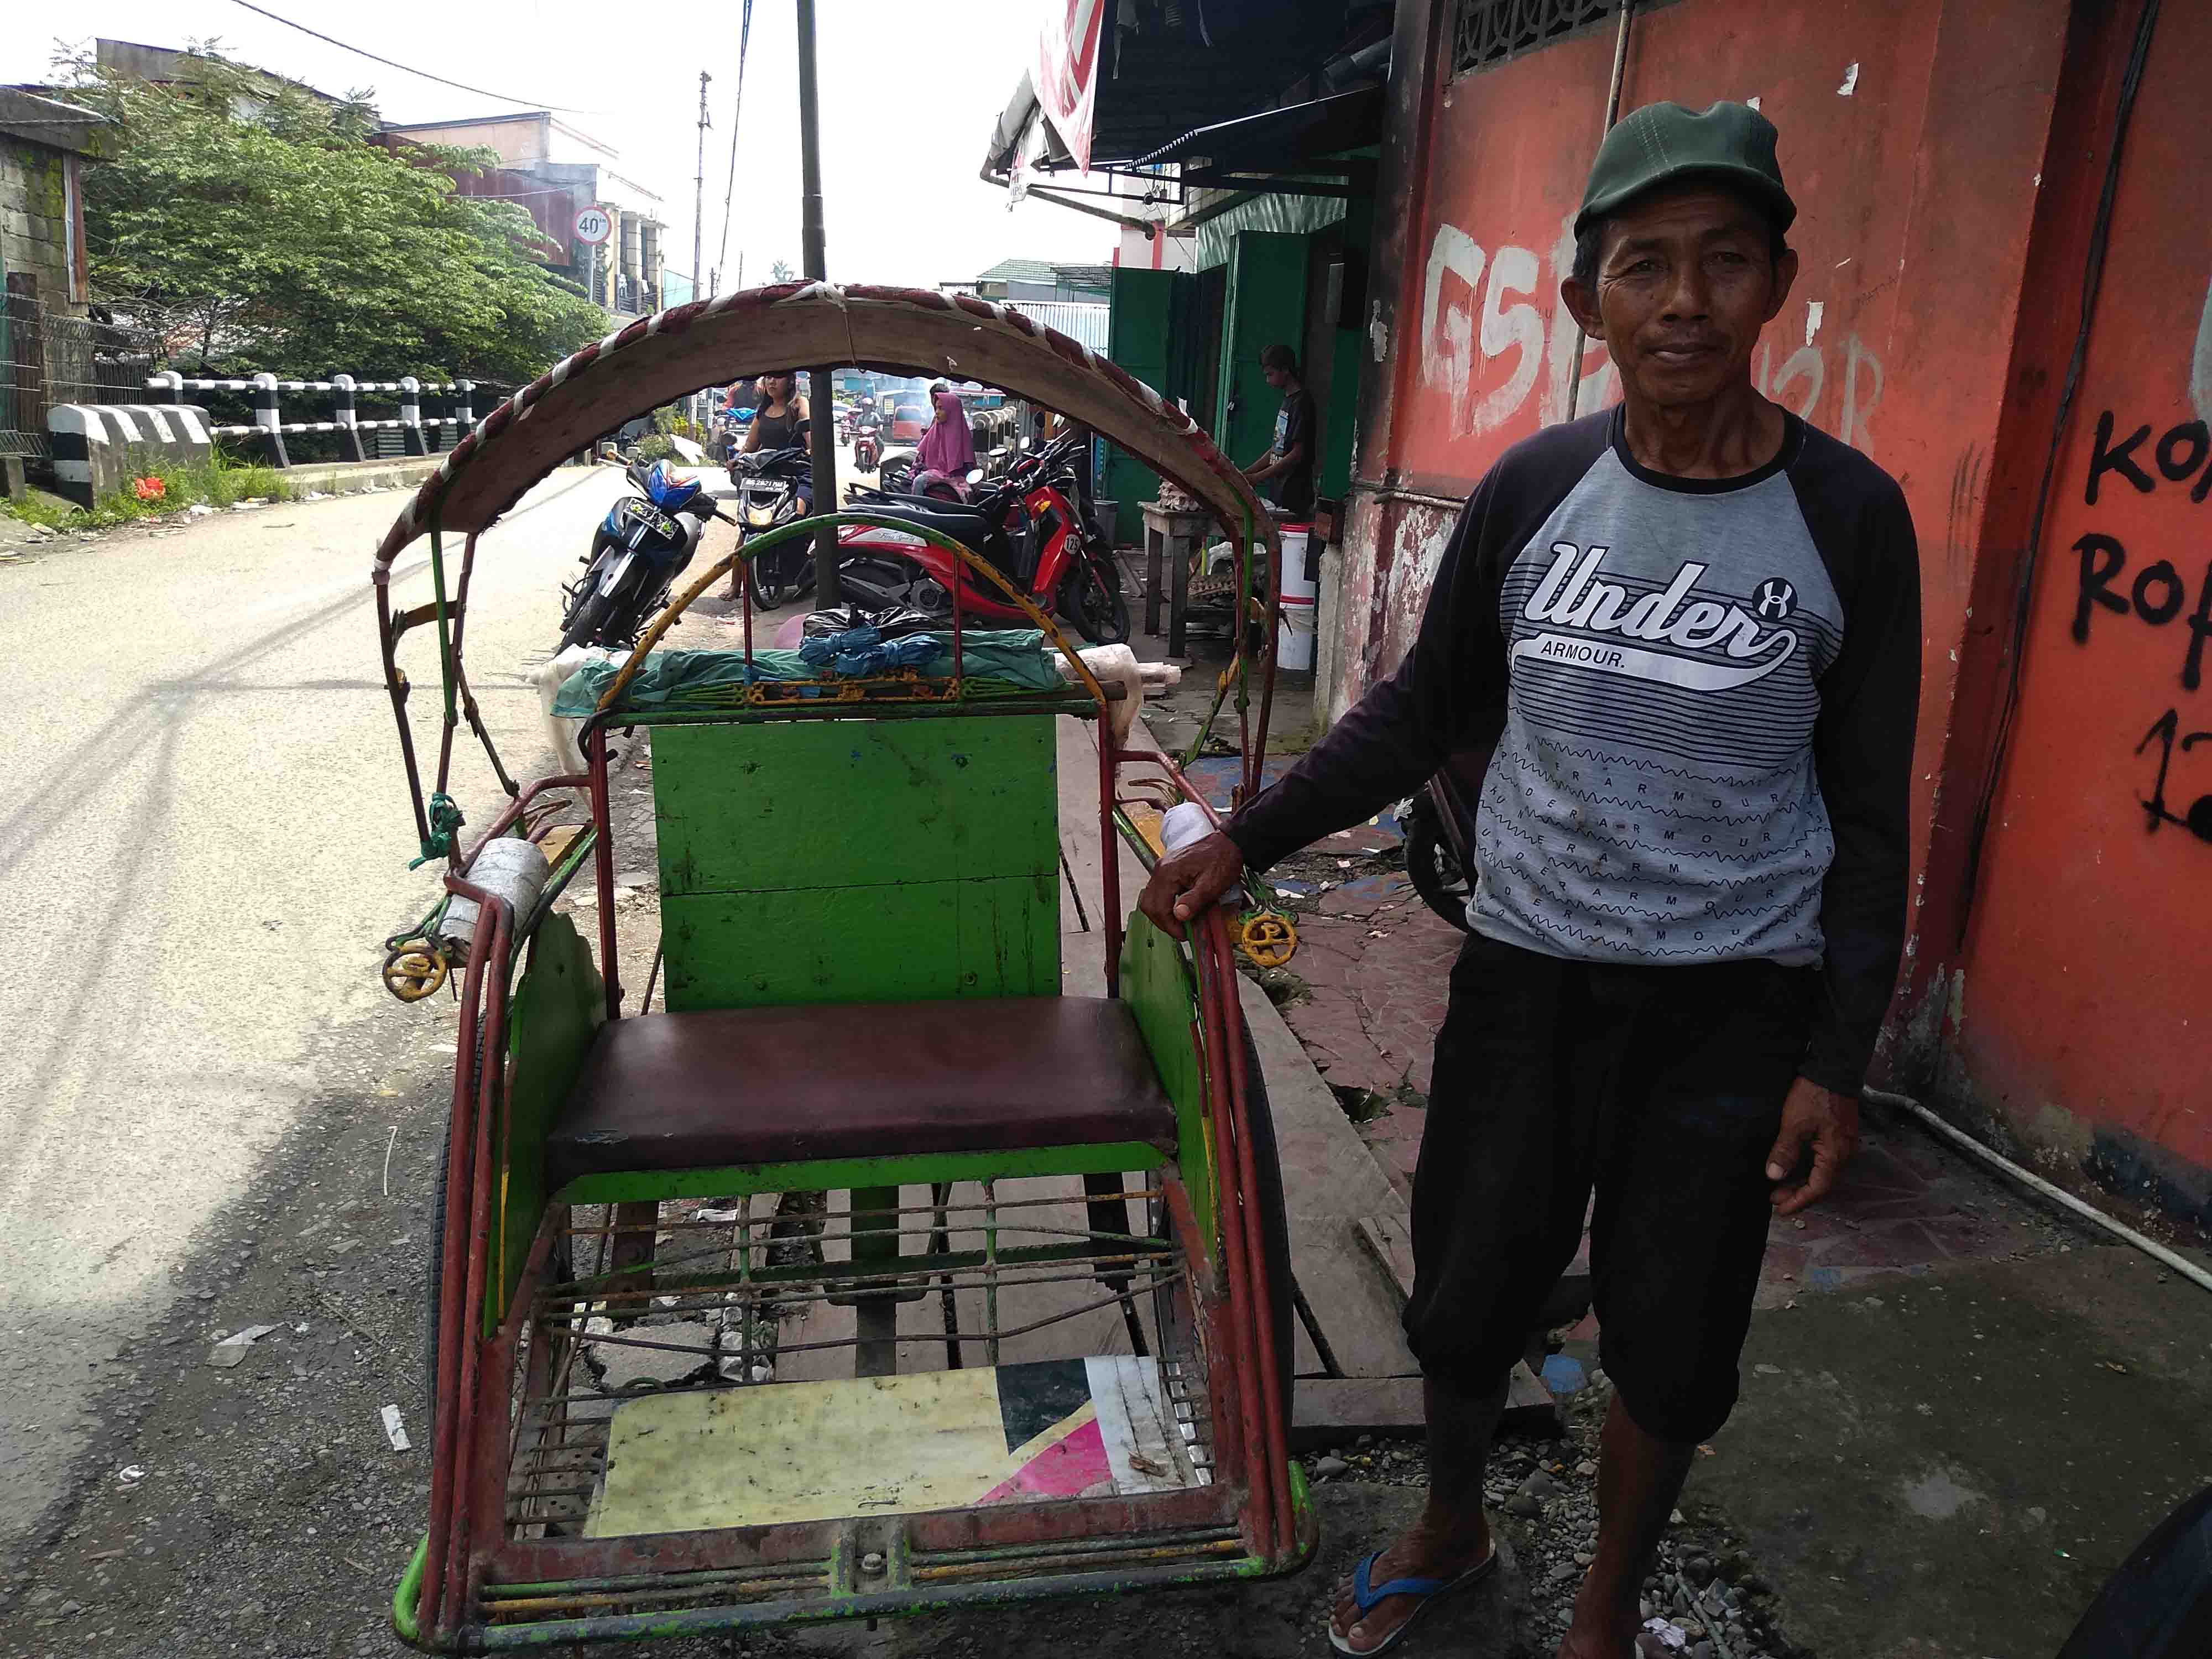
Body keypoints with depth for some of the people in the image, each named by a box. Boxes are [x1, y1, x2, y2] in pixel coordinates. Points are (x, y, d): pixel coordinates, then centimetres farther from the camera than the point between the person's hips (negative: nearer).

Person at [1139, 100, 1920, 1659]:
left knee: (1669, 1341, 13)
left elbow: (1869, 815, -3)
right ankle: (1452, 1530, 46)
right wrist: (1250, 836, 2)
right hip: (1528, 970, 2)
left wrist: (1837, 1061, -5)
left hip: (1735, 1002, -1)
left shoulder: (1847, 516, -8)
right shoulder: (1535, 489, -4)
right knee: (1465, 1292, 15)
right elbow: (1427, 711, 7)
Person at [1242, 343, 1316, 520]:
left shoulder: (1302, 402, -11)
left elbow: (1298, 454, -17)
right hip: (1281, 492, 9)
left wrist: (1257, 477, -18)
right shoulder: (1287, 400, 18)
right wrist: (1245, 474, 13)